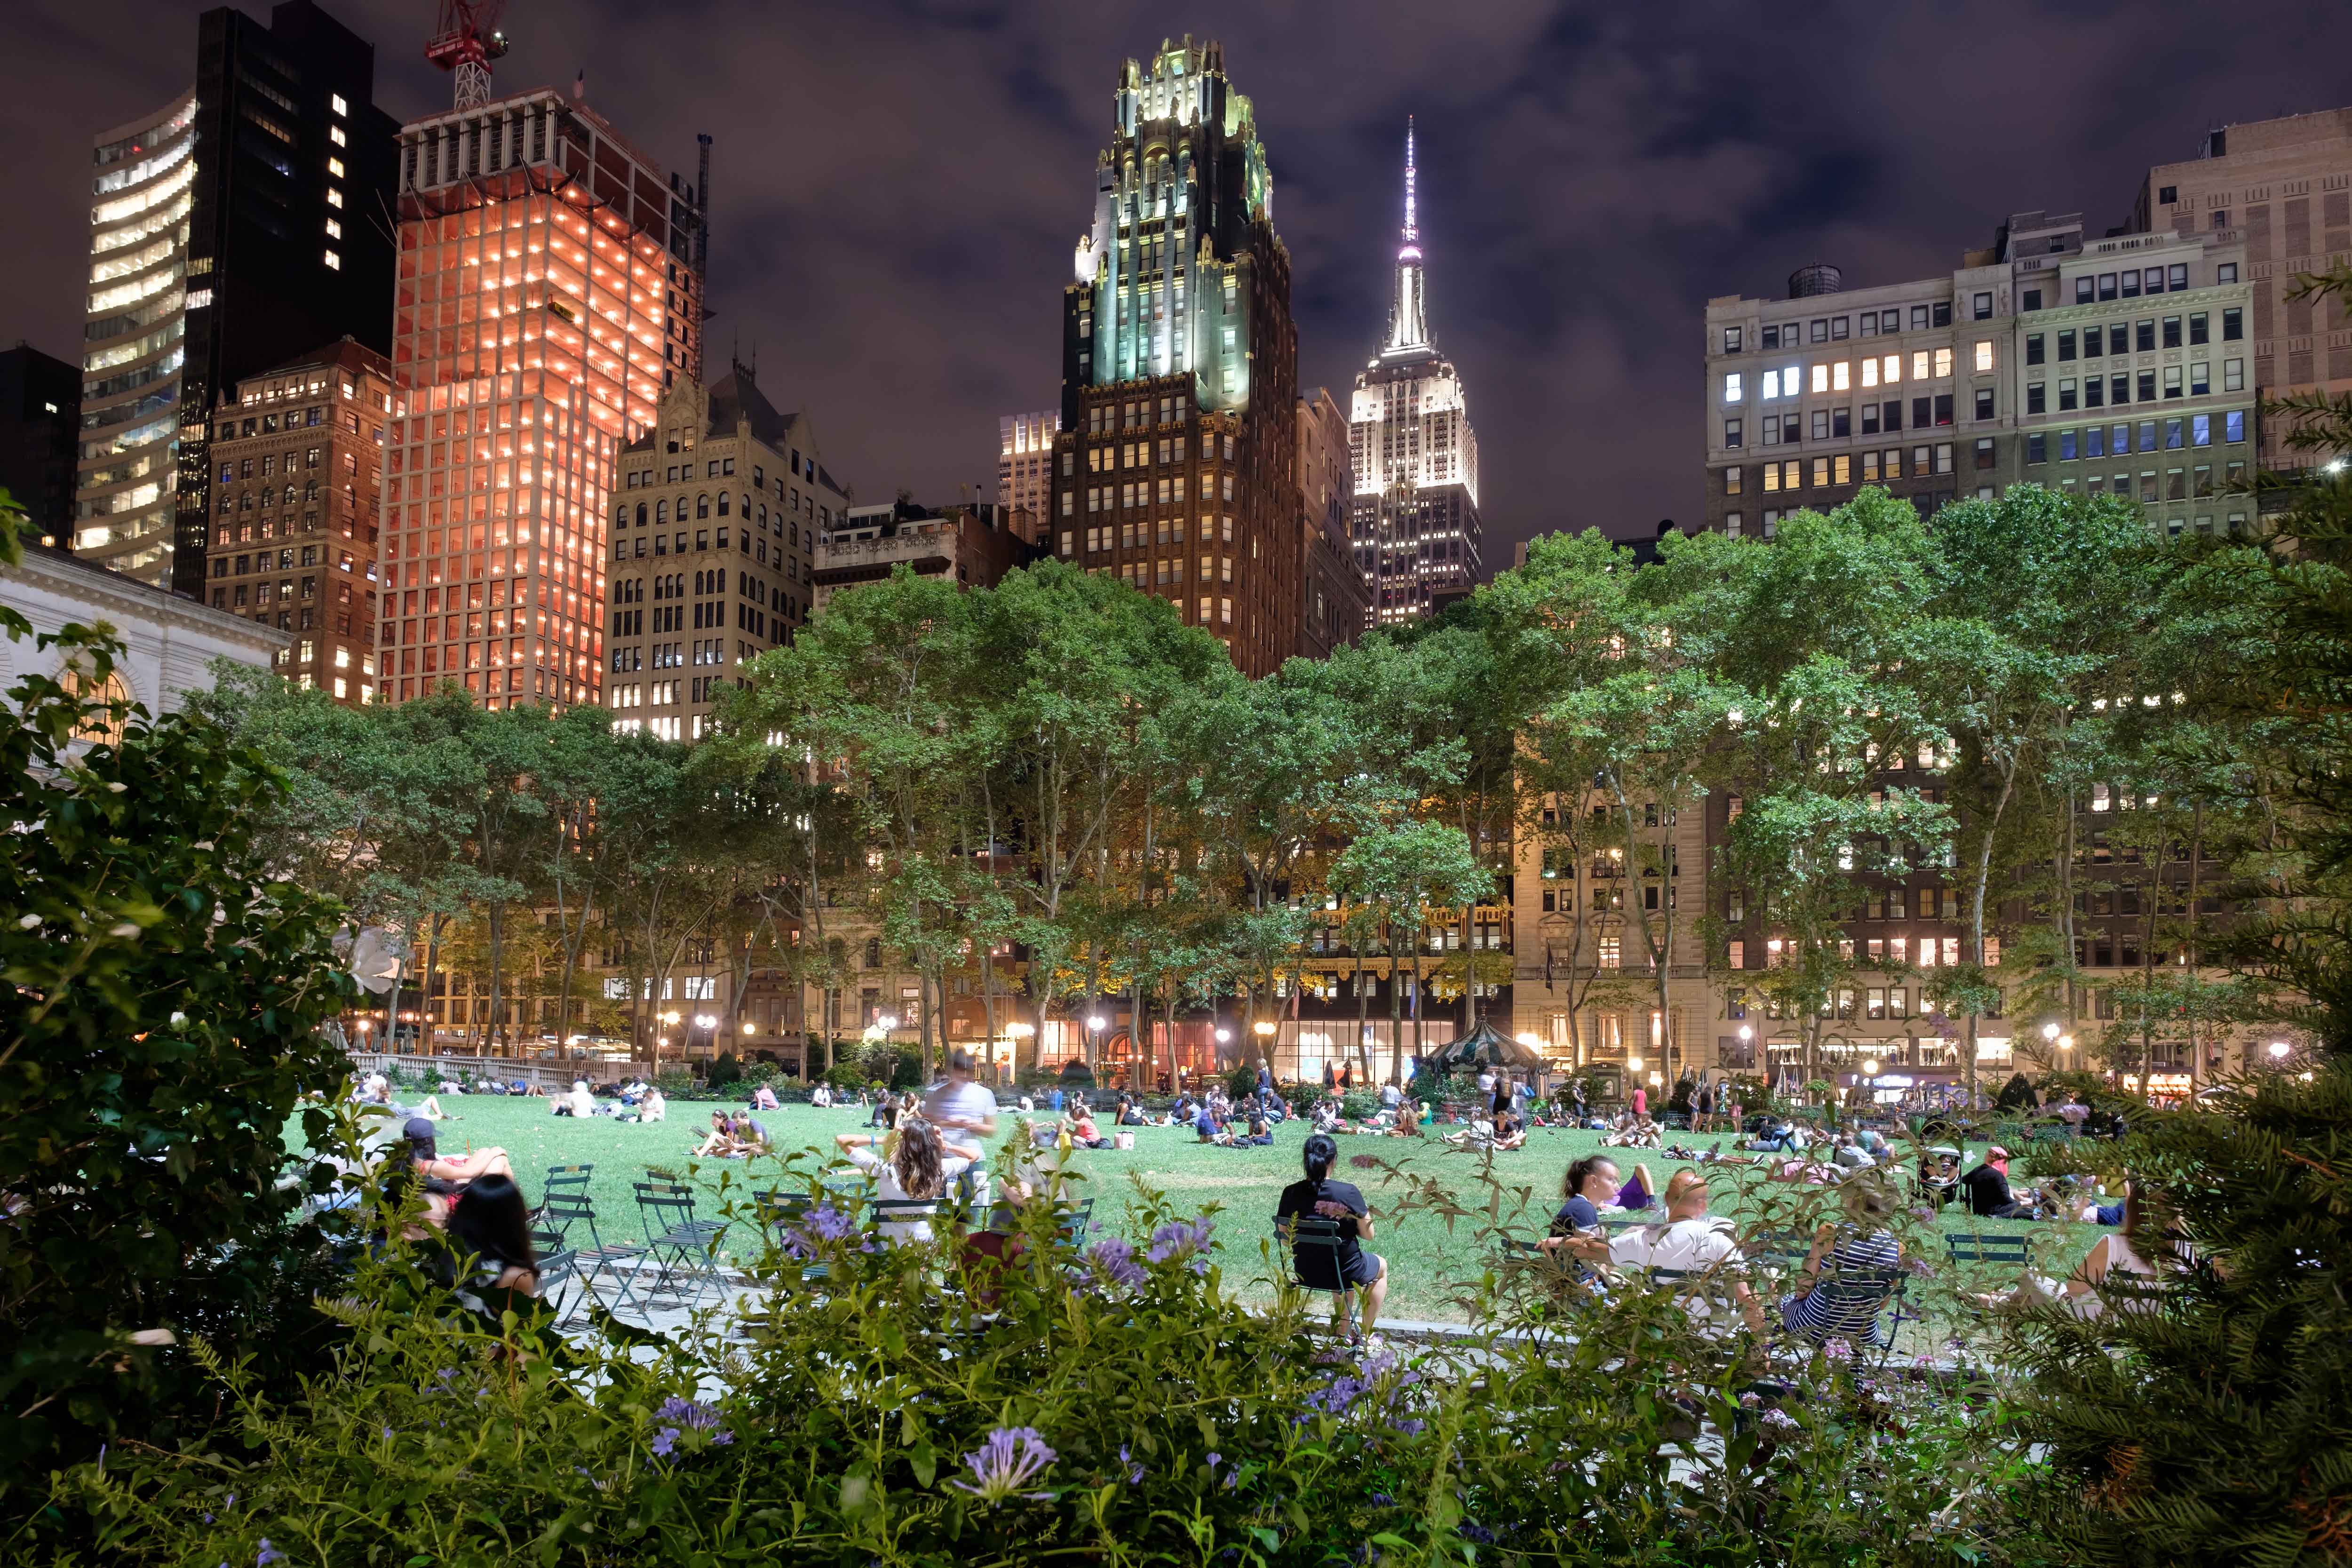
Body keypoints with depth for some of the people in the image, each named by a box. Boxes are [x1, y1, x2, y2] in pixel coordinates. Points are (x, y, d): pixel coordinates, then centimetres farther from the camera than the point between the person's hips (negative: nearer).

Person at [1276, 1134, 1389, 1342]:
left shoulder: (1291, 1193, -11)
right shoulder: (1348, 1192, -22)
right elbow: (1368, 1235, -12)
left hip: (1306, 1273, 4)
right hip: (1346, 1273, -4)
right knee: (1382, 1265, 30)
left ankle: (1346, 1333, 45)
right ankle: (1366, 1335, 36)